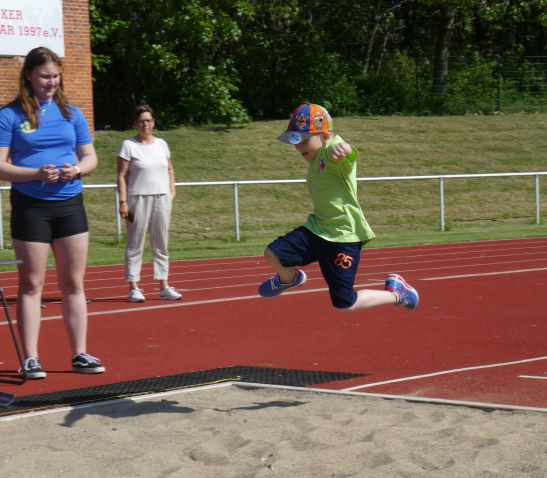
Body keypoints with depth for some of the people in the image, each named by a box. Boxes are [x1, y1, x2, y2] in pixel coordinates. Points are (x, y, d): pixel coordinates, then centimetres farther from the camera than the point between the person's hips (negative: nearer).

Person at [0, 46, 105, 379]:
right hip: (31, 207, -3)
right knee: (32, 284, 2)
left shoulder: (71, 113, 9)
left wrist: (79, 169, -10)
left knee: (73, 283, 7)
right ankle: (31, 358, 7)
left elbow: (90, 156, 12)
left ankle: (80, 354, 14)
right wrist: (37, 173, -22)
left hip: (70, 204, 4)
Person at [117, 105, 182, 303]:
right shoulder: (129, 145, -3)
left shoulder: (161, 144, 12)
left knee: (161, 244, 8)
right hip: (138, 199, -5)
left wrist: (172, 192, 9)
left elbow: (169, 169, 21)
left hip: (162, 198, 5)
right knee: (135, 245, -2)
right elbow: (121, 175, -6)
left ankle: (164, 287, 12)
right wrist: (123, 201, -13)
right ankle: (134, 288, 0)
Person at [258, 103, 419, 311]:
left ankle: (396, 292, 21)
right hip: (316, 229, 8)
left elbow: (347, 152, -44)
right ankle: (289, 279, 28)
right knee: (272, 254, -8)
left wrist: (341, 148, -66)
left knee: (345, 304, -3)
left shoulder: (332, 150, -18)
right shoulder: (315, 157, 11)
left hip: (344, 236, -8)